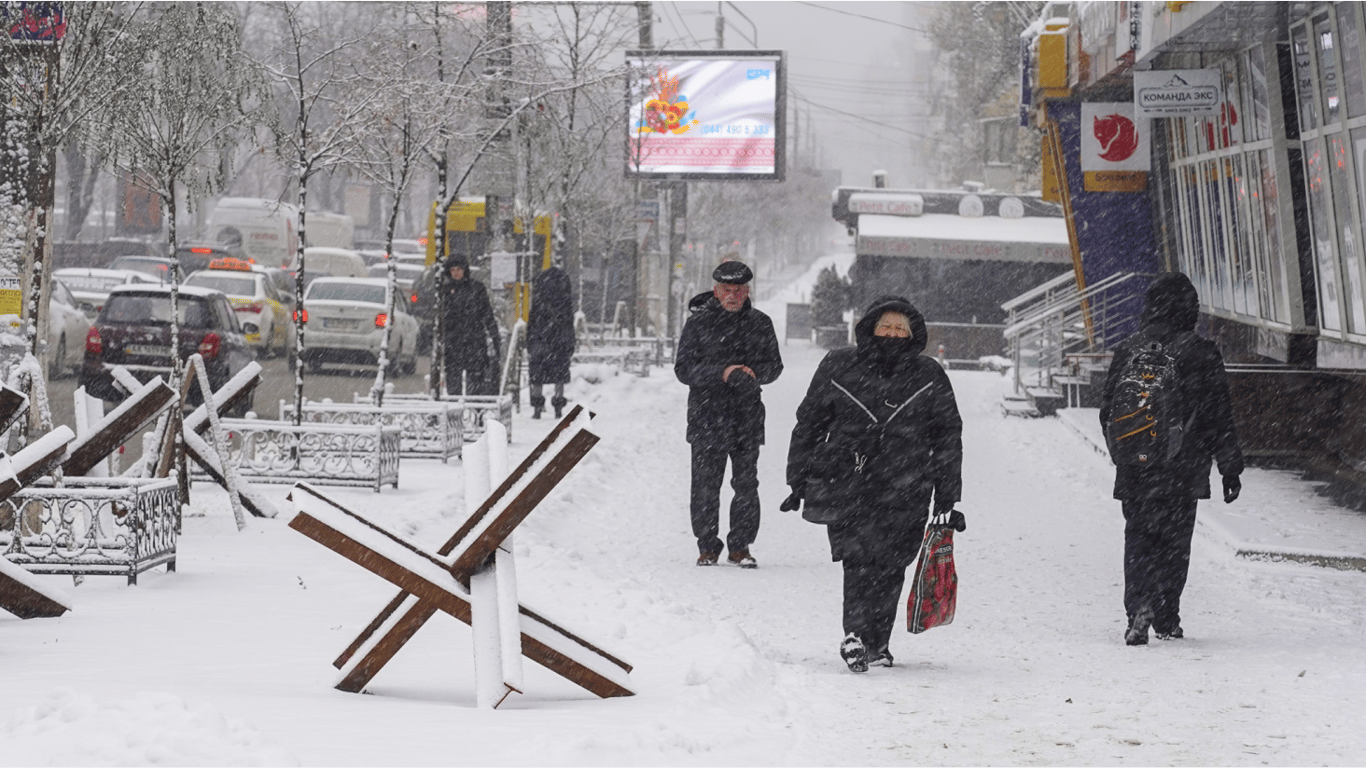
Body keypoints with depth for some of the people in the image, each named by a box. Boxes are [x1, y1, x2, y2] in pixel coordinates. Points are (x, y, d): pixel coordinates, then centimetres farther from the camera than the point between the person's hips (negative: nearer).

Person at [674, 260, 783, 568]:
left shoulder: (760, 324, 7)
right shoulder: (699, 323, 0)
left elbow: (774, 366, 10)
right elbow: (684, 368, -5)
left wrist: (753, 374, -12)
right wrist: (722, 373, -19)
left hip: (748, 417, 2)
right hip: (706, 417, -2)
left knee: (746, 485, 4)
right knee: (705, 486, 0)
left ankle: (740, 546, 14)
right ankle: (707, 546, 12)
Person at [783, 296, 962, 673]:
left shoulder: (928, 376, 9)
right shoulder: (839, 368, 7)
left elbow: (948, 436, 14)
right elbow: (808, 424, 13)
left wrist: (947, 495, 10)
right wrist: (799, 481, 10)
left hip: (905, 490, 1)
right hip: (846, 483, -1)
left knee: (889, 565, 0)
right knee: (859, 558, -17)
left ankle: (876, 643, 12)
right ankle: (856, 634, -27)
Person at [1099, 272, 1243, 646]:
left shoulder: (1127, 351, 3)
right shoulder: (1201, 354, -6)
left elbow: (1108, 411, 10)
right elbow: (1220, 416, -4)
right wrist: (1230, 468, 2)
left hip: (1135, 471, 2)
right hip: (1183, 471, -2)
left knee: (1139, 540, 6)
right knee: (1173, 541, 9)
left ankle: (1138, 606, -15)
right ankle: (1166, 619, 10)